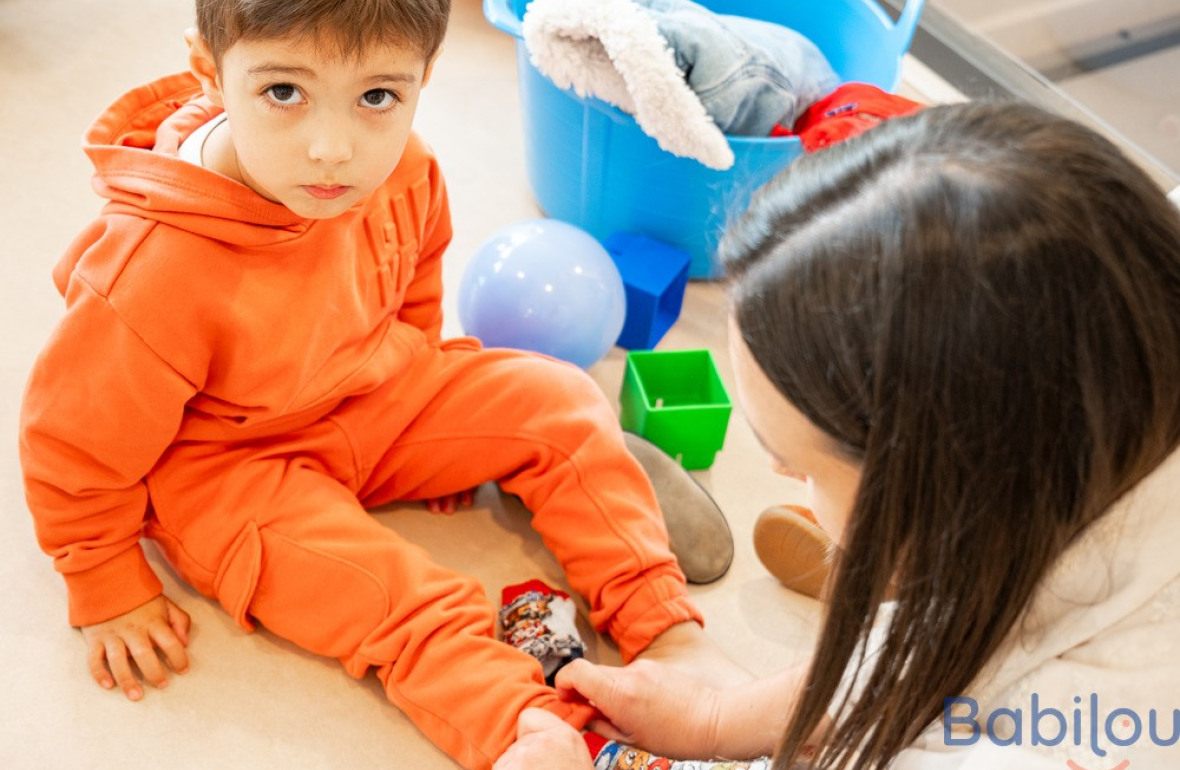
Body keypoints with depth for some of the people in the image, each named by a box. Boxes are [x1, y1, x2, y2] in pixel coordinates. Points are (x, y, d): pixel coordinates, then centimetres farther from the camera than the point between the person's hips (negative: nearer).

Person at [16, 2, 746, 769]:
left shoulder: (402, 173, -18)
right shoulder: (158, 273, -35)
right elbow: (76, 442, -19)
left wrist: (420, 376, 17)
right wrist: (110, 589, -7)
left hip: (377, 392, 6)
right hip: (228, 463, -5)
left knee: (558, 403, -7)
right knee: (385, 591, -27)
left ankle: (664, 626, -3)